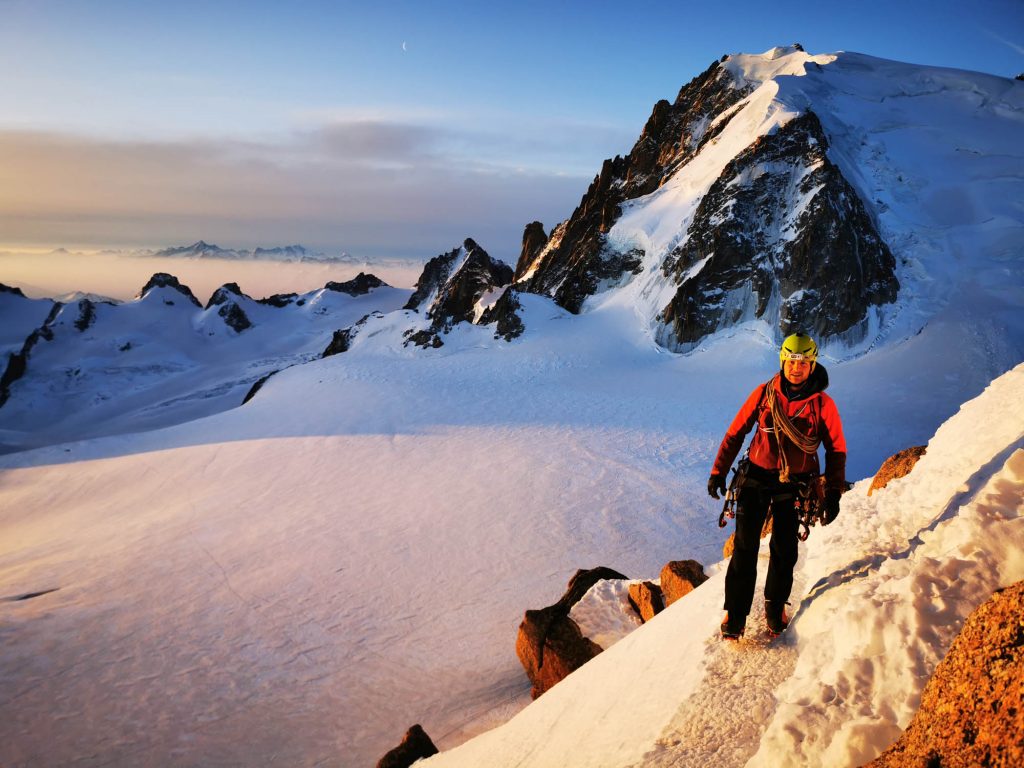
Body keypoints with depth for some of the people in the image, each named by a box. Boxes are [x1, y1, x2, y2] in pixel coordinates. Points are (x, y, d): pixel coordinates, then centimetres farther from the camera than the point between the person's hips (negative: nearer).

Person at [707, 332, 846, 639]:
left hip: (795, 484, 0)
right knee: (745, 547, -4)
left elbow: (836, 450, 2)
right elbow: (736, 432, 3)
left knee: (784, 550, 4)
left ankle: (776, 605, 27)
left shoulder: (823, 404, -6)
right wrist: (719, 472, -1)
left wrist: (833, 493, -4)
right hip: (757, 478, 0)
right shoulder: (764, 394, -4)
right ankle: (735, 614, 4)